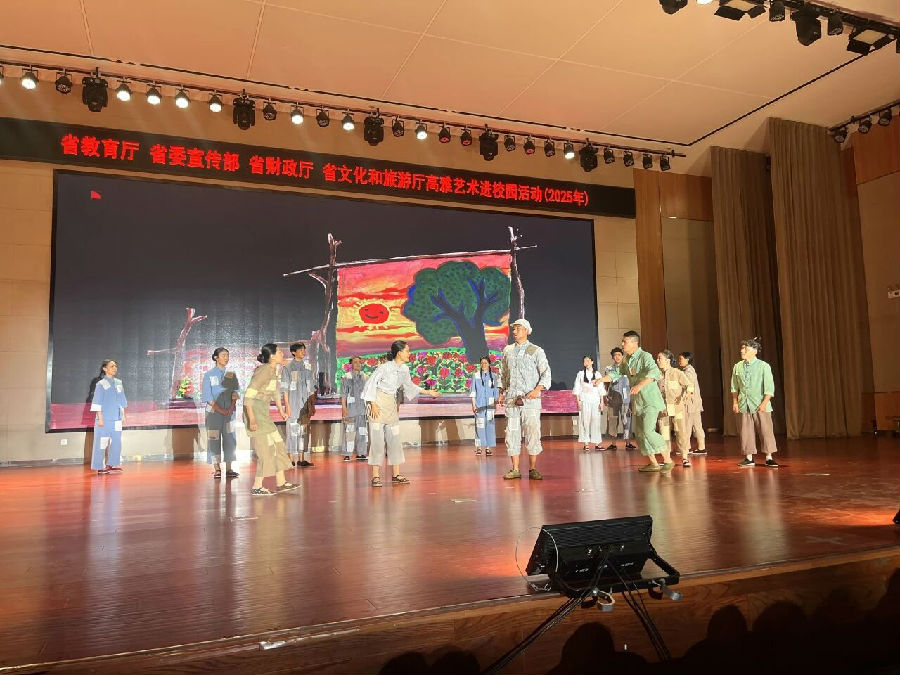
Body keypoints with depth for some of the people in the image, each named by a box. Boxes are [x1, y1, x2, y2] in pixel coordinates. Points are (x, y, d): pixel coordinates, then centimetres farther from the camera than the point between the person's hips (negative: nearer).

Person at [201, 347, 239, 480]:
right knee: (214, 439, -2)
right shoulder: (209, 374, 0)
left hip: (229, 412, 3)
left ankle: (229, 468, 6)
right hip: (213, 412, -3)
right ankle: (216, 468, 4)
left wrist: (231, 408, -9)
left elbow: (235, 393, 7)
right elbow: (208, 396, -5)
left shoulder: (231, 375, 9)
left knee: (229, 438, 2)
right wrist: (220, 410, -13)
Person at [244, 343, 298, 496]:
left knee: (277, 444, 12)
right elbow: (249, 395, -24)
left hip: (263, 413, 10)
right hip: (255, 412, -10)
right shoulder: (265, 371, -19)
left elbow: (275, 392, 25)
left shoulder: (273, 371, 10)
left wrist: (281, 410, 34)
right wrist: (252, 419, -26)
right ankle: (256, 487, 7)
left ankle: (280, 483, 20)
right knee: (266, 449, -4)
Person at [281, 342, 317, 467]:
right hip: (293, 404, -4)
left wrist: (313, 405, 10)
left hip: (305, 404, 5)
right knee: (292, 429, -4)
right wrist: (287, 406, -11)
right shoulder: (288, 368, -2)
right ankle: (291, 460, 3)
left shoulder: (308, 367, 10)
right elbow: (285, 389, -5)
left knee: (304, 430, 6)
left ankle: (302, 459, 13)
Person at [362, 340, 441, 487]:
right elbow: (371, 384, -11)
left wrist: (428, 392, 21)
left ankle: (396, 475, 13)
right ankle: (376, 476, -1)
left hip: (391, 404, 7)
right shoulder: (385, 367, -16)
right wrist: (373, 404, -15)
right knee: (377, 440, -6)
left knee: (394, 439, 6)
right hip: (378, 403, -7)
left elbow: (409, 386, 19)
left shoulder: (404, 369, 3)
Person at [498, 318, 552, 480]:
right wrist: (502, 392, 13)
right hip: (511, 399, 3)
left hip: (530, 399, -3)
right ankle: (515, 469, 8)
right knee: (512, 433, 2)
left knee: (532, 432, -5)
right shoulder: (507, 350, 15)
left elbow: (546, 373, 0)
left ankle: (533, 469, 3)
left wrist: (537, 390, -15)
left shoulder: (536, 351, 3)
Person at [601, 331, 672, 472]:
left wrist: (640, 385, -45)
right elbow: (616, 372, 20)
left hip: (650, 400, -8)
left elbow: (654, 373, -32)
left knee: (648, 430, -18)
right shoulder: (626, 360, 11)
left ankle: (668, 460, -5)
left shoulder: (645, 356, -15)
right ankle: (654, 463, 16)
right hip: (637, 402, 9)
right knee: (639, 433, 7)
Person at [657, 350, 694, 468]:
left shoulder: (677, 373, -3)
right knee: (664, 433, 4)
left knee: (681, 432, -4)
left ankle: (685, 458, 7)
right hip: (663, 409, 4)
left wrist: (687, 394, -23)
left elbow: (689, 385, -5)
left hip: (678, 407, -4)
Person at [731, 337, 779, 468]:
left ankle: (769, 458, 8)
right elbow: (734, 387, 12)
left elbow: (769, 388, -7)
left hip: (760, 405, -3)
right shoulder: (737, 367, 6)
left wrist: (764, 403, -14)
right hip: (744, 405, 3)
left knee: (766, 431, -2)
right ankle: (749, 458, 14)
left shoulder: (764, 366, -5)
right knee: (746, 432, 6)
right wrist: (735, 402, 6)